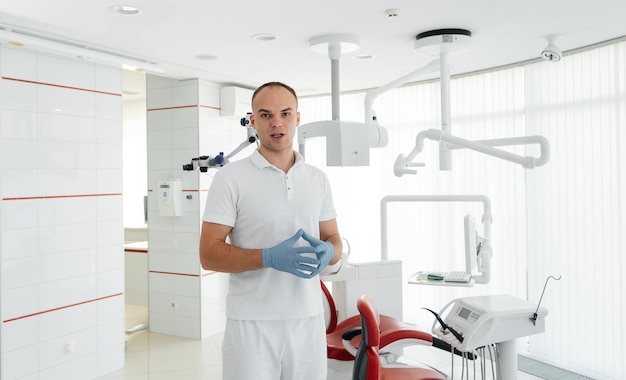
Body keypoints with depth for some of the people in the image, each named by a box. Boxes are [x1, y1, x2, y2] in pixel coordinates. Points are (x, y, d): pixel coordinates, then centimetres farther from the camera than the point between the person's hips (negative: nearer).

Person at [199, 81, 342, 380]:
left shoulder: (317, 179, 7)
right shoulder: (230, 178, -6)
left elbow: (334, 240, 12)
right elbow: (209, 254, -10)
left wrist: (326, 251, -12)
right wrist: (269, 257, -24)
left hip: (309, 319, 4)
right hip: (252, 323, -4)